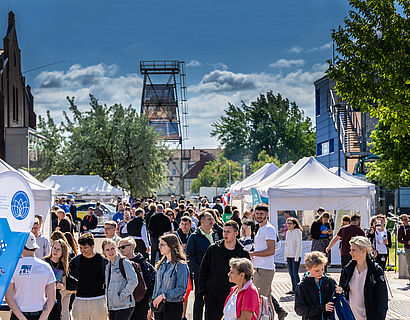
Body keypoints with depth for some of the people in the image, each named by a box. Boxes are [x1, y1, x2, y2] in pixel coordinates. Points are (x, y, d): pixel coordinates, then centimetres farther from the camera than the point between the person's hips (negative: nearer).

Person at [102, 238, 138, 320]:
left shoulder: (124, 262, -8)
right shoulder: (108, 266, 15)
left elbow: (133, 281, -16)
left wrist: (121, 297, -16)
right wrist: (107, 308, 16)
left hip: (124, 306, -7)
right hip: (112, 307, 7)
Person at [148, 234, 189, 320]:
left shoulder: (180, 265, -9)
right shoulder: (161, 264, 12)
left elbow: (181, 289, -15)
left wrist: (163, 296, -18)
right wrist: (152, 308, 15)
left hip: (173, 306, -6)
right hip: (158, 306, 6)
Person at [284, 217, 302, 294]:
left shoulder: (297, 232, -8)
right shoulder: (288, 232, 13)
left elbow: (299, 245, -11)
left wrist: (296, 257, -15)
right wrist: (285, 256, 14)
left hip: (296, 256, -7)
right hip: (289, 256, 7)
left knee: (295, 273, -7)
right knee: (291, 273, 8)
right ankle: (293, 289, 13)